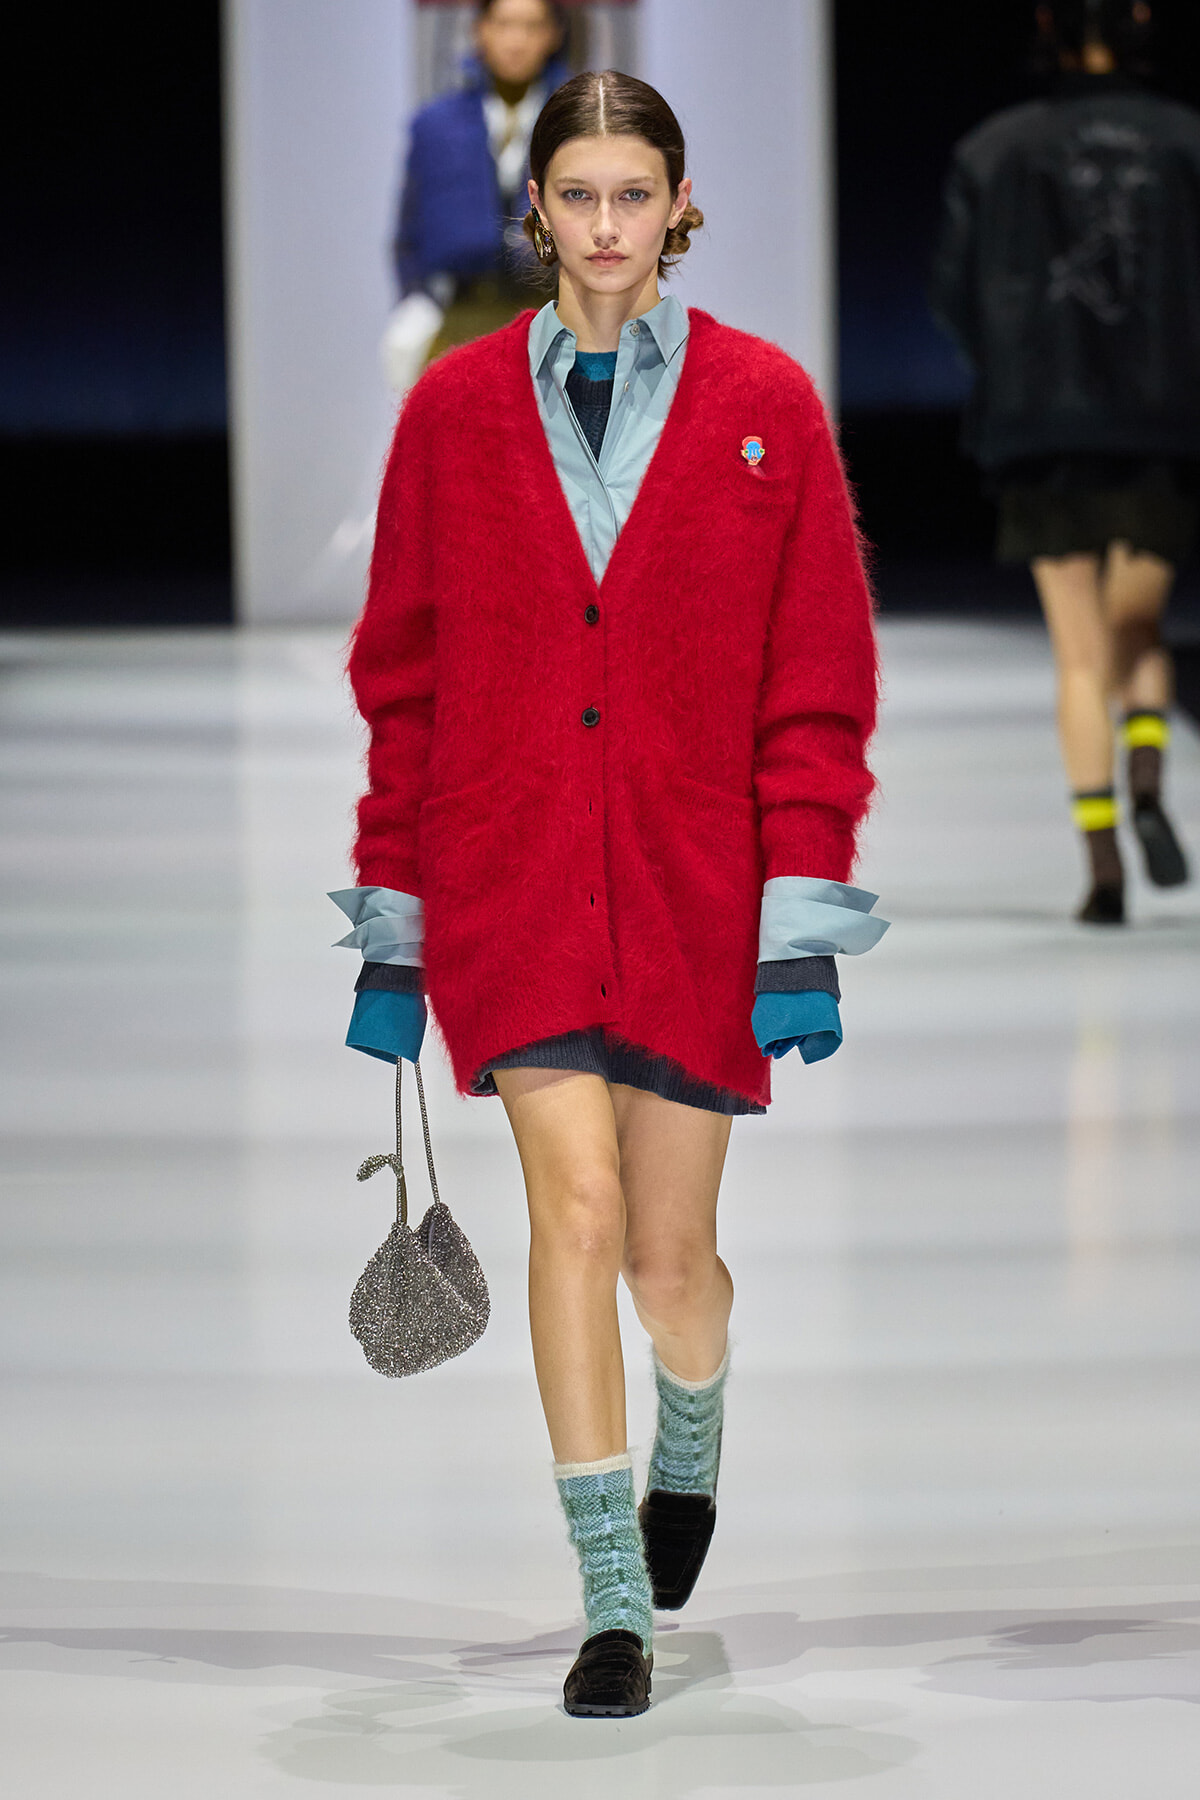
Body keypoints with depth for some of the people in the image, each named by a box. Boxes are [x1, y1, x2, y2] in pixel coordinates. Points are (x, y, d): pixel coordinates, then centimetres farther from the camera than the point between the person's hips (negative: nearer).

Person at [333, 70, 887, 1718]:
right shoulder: (457, 410, 4)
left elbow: (819, 675, 0)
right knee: (576, 1204, -14)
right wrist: (392, 907, 7)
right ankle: (614, 1600, -7)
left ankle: (689, 1446, 43)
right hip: (509, 871, 0)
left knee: (671, 1246, 7)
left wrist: (806, 908, -5)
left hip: (694, 879, 0)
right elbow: (403, 671, 8)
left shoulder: (765, 406, 1)